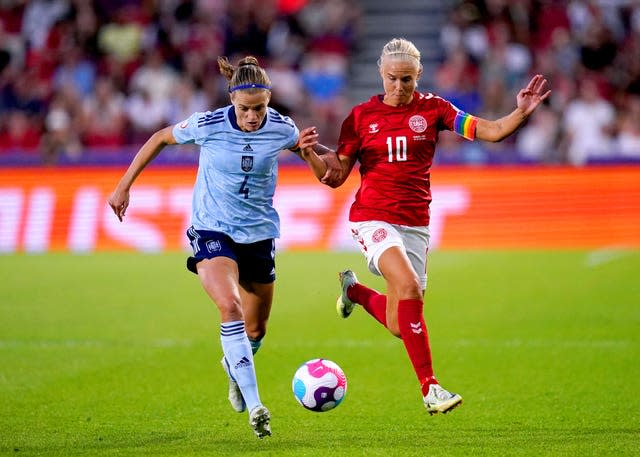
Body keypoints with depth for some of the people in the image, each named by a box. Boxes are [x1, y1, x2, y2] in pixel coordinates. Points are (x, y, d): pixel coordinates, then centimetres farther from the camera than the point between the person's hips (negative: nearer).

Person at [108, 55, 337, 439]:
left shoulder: (282, 130, -10)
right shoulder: (208, 125, -16)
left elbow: (325, 174, 2)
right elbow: (161, 139, 2)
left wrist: (308, 152, -22)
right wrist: (124, 186, 3)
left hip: (260, 234, 3)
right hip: (213, 231, -3)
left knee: (255, 329, 14)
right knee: (230, 307, -27)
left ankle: (234, 367, 50)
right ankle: (254, 406, -27)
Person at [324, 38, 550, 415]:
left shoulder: (433, 109, 3)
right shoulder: (361, 117, 1)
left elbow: (492, 131, -3)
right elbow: (336, 177, 3)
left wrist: (522, 112, -20)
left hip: (415, 224, 3)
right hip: (373, 218, -3)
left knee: (399, 325, 6)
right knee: (410, 286, -29)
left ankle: (354, 290, 39)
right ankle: (430, 388, -25)